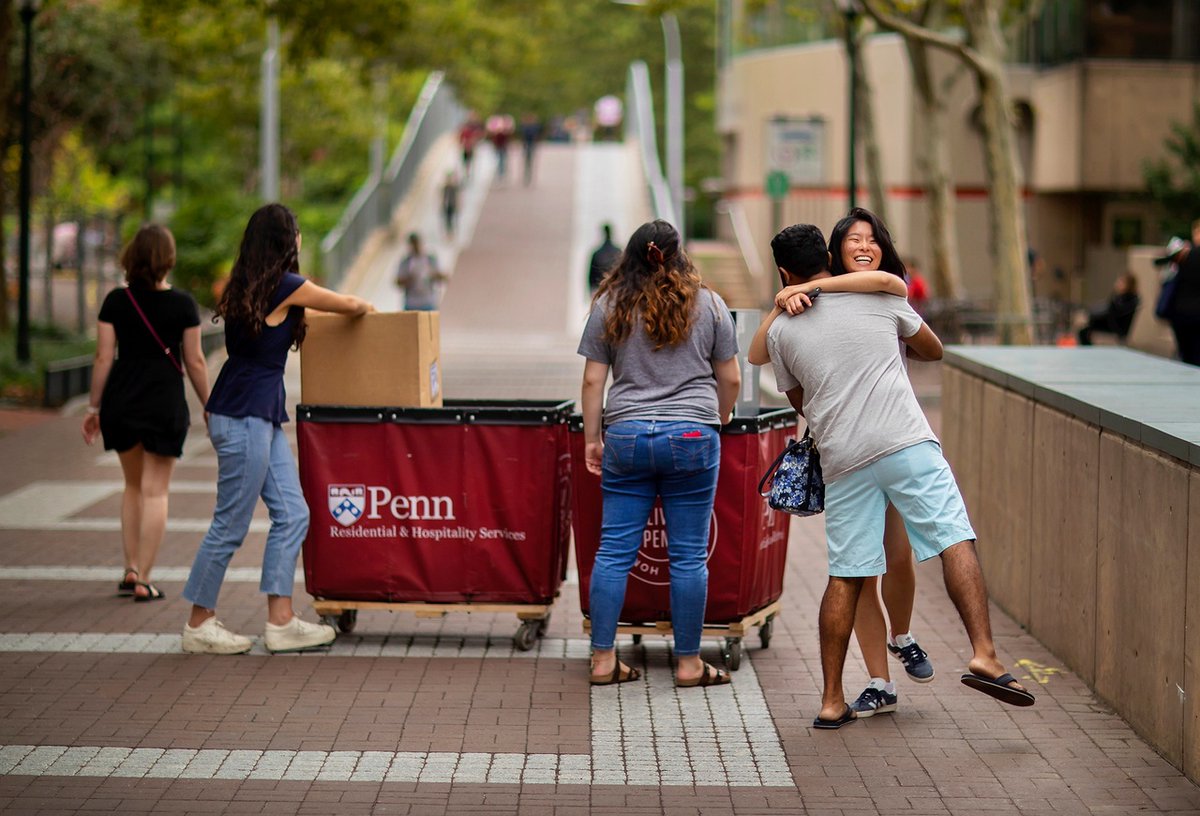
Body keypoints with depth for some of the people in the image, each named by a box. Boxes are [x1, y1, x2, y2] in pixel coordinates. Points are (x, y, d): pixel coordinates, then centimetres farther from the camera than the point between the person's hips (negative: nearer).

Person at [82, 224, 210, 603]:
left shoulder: (115, 302, -2)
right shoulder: (182, 304, -6)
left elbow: (104, 358, -2)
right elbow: (194, 362, -3)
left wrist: (93, 408, 6)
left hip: (121, 402, 2)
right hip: (166, 402, -2)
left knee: (133, 485, 20)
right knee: (155, 491, 3)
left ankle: (131, 568, 15)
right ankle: (143, 579, 1)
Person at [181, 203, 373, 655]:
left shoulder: (247, 287, 12)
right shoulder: (286, 287, -13)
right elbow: (350, 305, 0)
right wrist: (365, 306, 25)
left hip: (261, 417, 9)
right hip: (244, 417, -9)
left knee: (292, 515, 9)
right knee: (230, 525, -1)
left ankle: (281, 621, 11)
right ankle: (199, 625, 8)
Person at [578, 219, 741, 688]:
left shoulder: (609, 307, 6)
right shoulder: (709, 305, 5)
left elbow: (593, 380, 5)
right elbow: (730, 380, 8)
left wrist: (591, 439, 12)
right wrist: (716, 422, 24)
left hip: (626, 437, 1)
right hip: (691, 437, -1)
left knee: (614, 551, 6)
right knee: (688, 555, 3)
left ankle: (603, 660, 7)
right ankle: (689, 664, 8)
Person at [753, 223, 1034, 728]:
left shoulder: (780, 330, 11)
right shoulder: (879, 296, 12)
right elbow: (933, 349, 25)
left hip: (843, 458, 2)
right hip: (905, 441, -2)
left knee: (845, 576, 7)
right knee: (955, 540, -4)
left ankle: (832, 701, 9)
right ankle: (984, 655, -21)